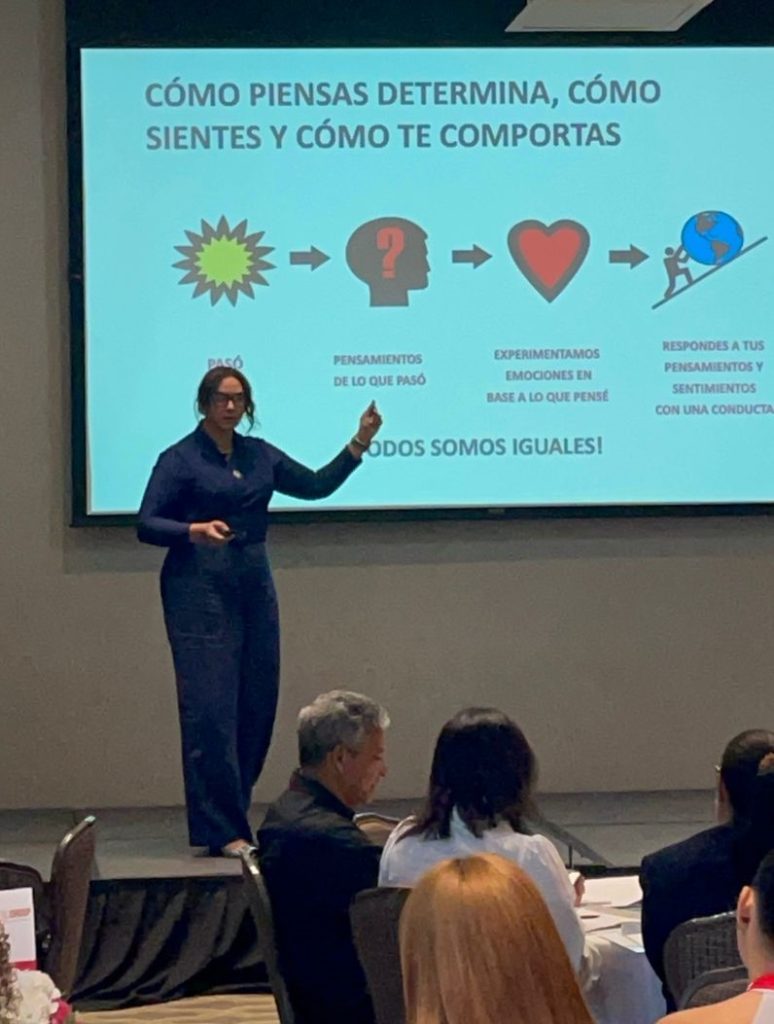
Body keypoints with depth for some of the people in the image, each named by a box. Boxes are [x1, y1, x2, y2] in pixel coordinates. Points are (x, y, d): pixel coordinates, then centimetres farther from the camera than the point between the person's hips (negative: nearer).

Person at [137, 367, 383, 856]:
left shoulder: (259, 454, 13)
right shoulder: (180, 459, -3)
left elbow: (316, 485, 17)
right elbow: (147, 525, -7)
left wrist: (360, 443, 9)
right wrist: (195, 531, -24)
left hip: (255, 587, 6)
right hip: (200, 591, -6)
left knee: (258, 708, 5)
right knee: (211, 708, -9)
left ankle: (232, 813, 18)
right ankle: (221, 831, -5)